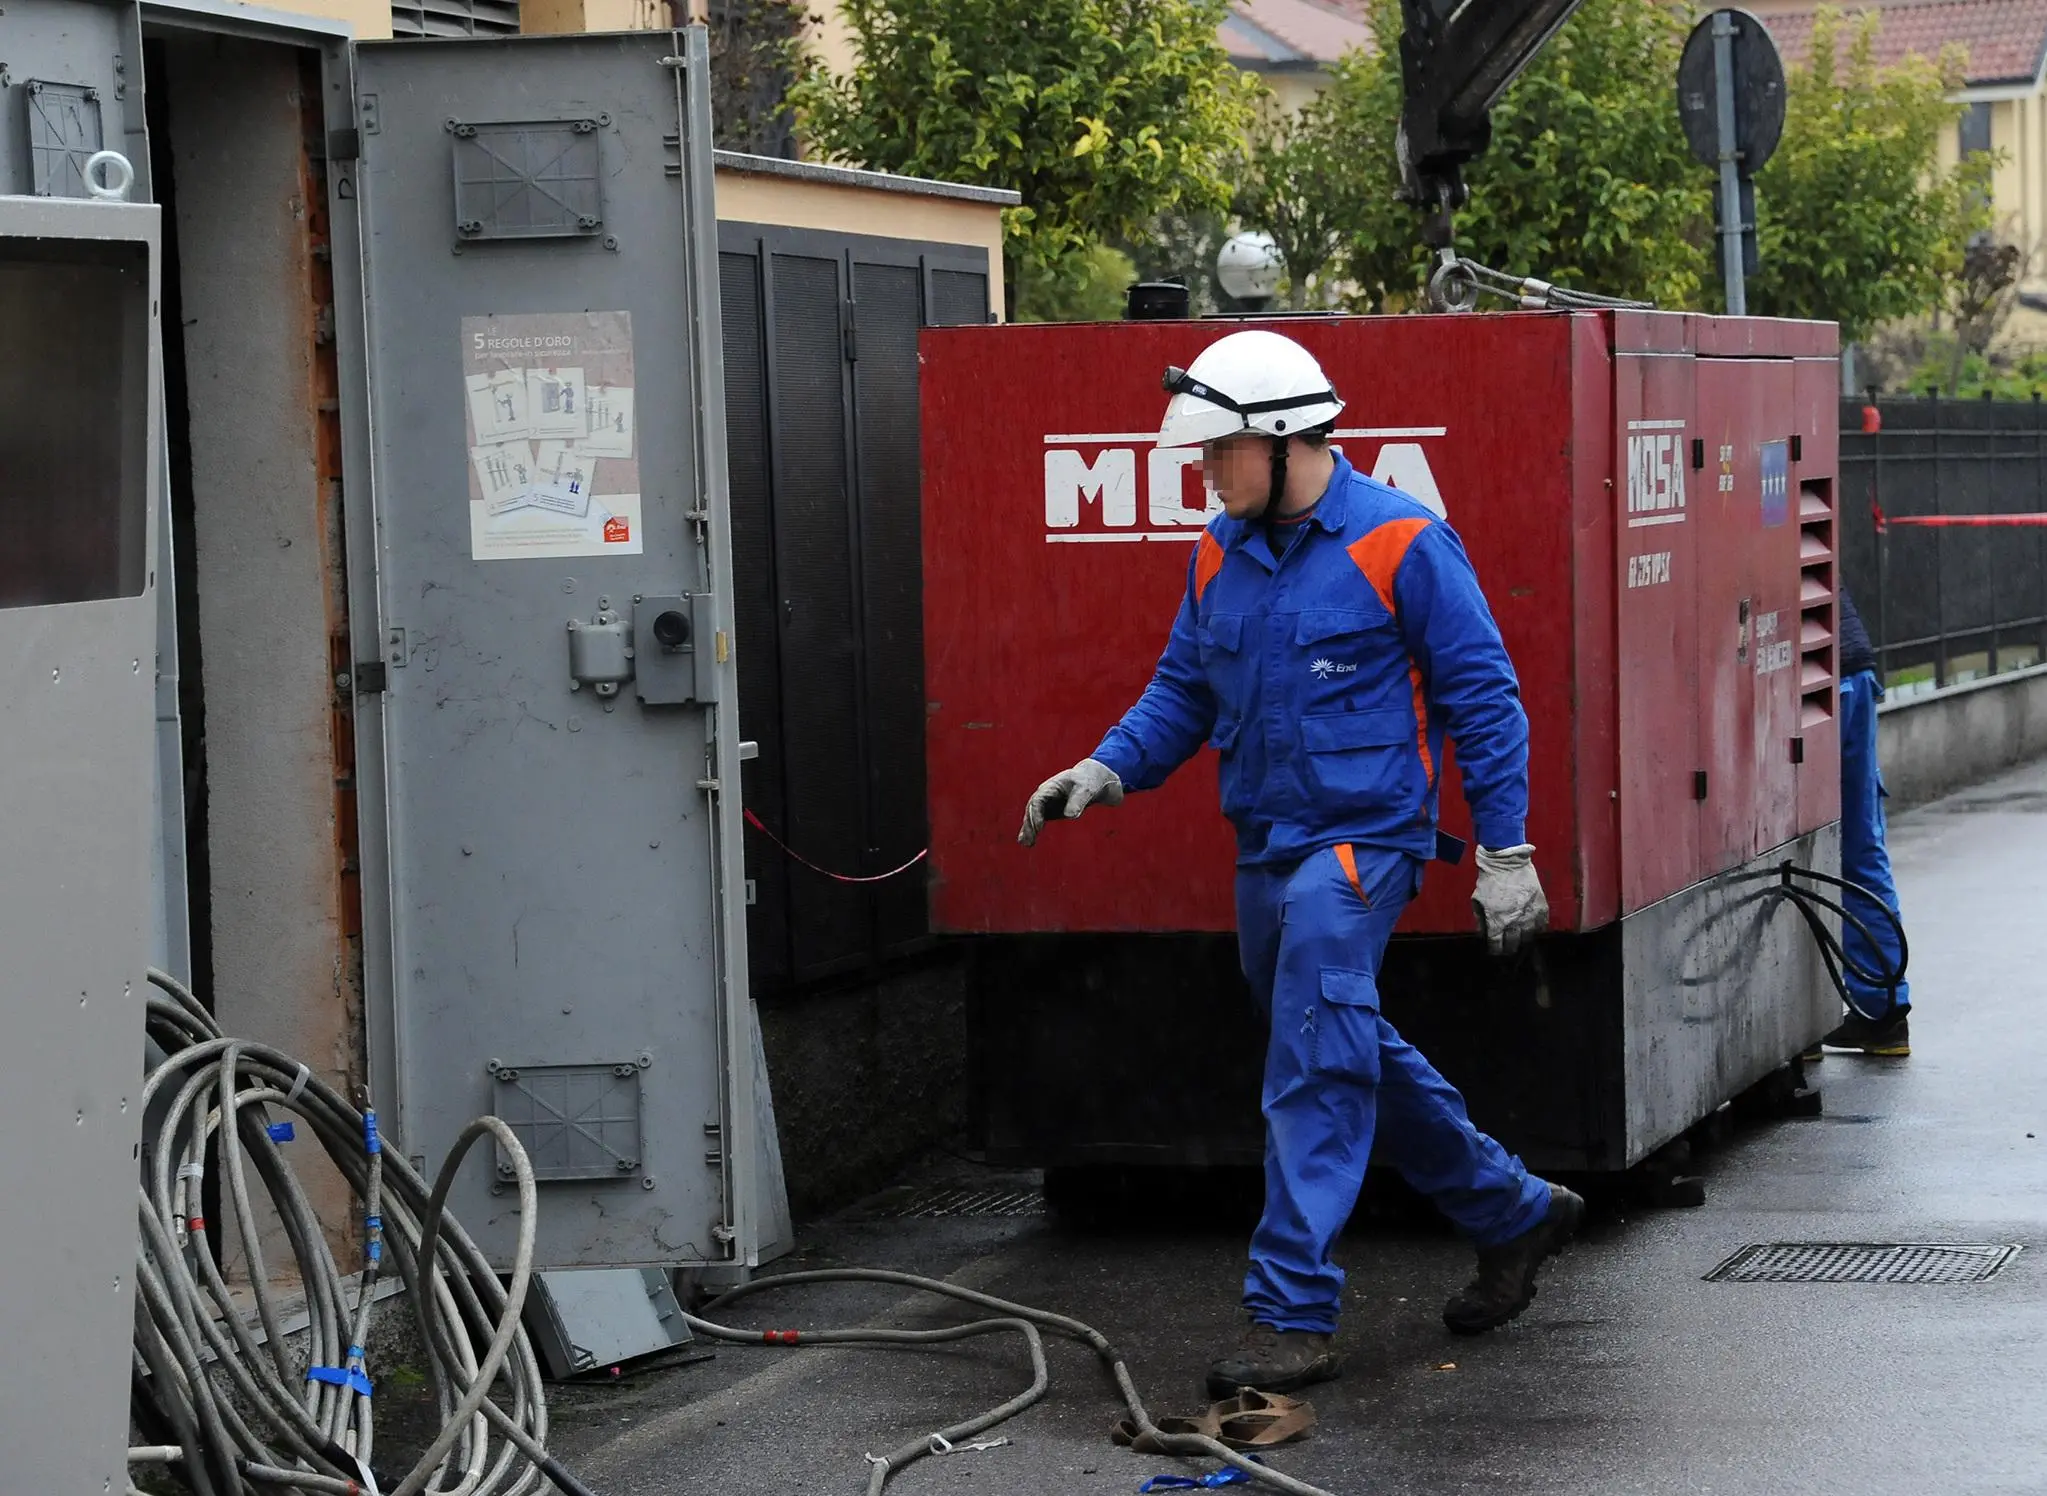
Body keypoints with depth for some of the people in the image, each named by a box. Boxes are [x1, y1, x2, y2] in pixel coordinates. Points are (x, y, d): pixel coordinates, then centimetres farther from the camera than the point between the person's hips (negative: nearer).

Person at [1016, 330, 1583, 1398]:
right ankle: (1513, 1213, 36)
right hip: (1265, 849, 8)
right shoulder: (1220, 553, 9)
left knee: (1314, 1075, -15)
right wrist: (1108, 768, 0)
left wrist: (1505, 850, -10)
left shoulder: (1402, 543, -11)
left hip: (1361, 841, -8)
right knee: (1355, 1059, 18)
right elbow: (1184, 688, 17)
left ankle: (1292, 1314, -12)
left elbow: (1481, 697, -8)